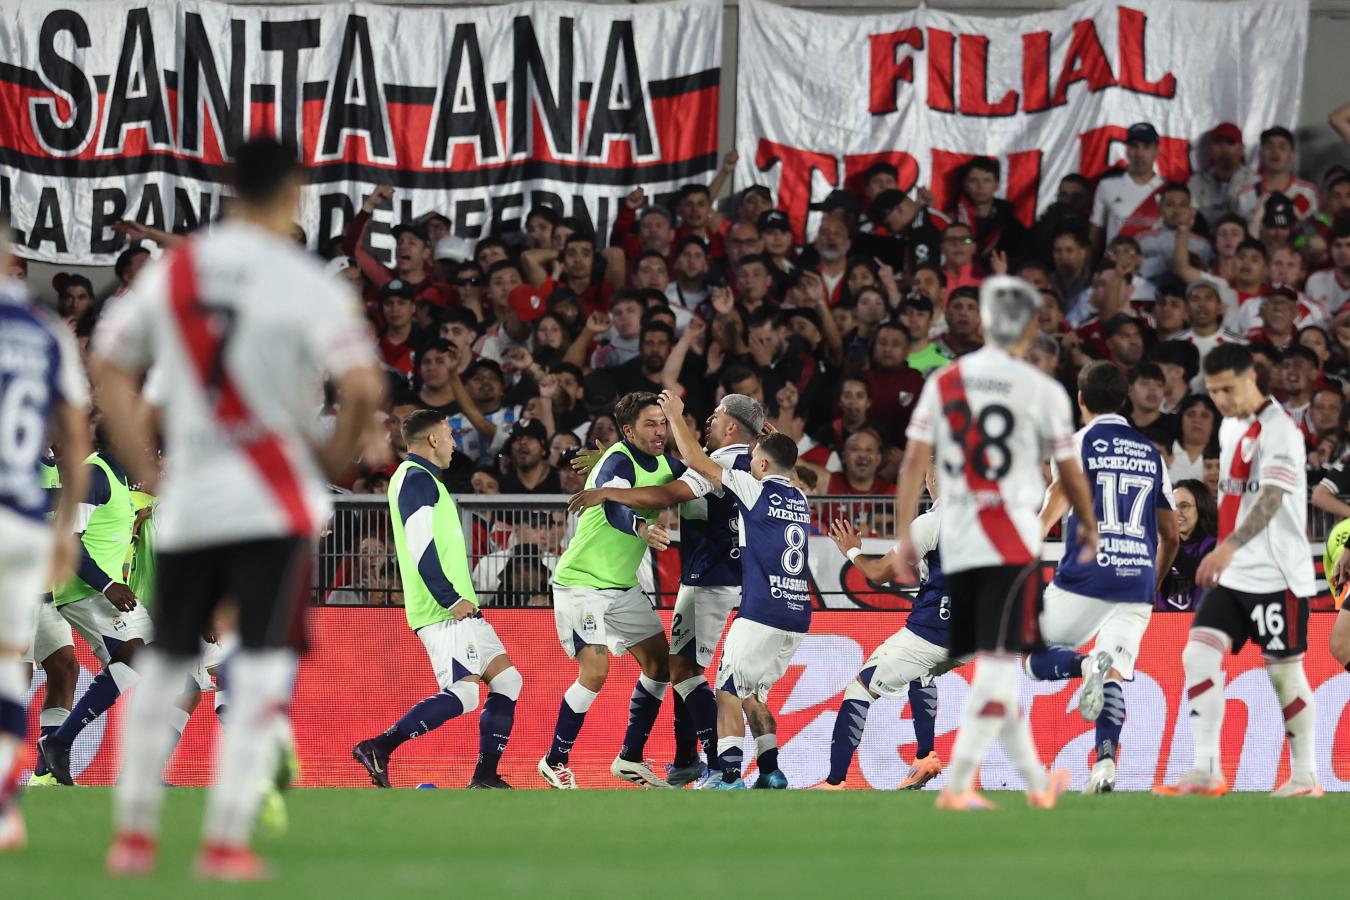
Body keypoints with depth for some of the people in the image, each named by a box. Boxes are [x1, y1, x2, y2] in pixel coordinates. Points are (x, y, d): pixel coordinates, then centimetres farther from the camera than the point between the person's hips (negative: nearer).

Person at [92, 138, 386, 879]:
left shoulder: (172, 271, 5)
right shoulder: (302, 282, -10)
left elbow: (109, 367, 10)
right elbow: (362, 386, -18)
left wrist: (146, 472, 12)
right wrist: (338, 456, 0)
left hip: (185, 504, 4)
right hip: (274, 507, -4)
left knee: (164, 665, 14)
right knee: (262, 671, -1)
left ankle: (132, 834, 16)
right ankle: (225, 843, -7)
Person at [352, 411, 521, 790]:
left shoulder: (420, 478, 22)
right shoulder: (417, 479, -11)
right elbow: (421, 549, -20)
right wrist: (451, 599, -21)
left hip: (457, 608, 11)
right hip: (442, 612, -11)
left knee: (506, 680, 8)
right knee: (463, 694, -18)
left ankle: (485, 777, 6)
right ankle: (378, 749, -17)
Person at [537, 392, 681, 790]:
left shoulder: (661, 464, 3)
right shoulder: (619, 462, -22)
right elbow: (612, 507, -42)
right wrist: (640, 527, -64)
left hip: (622, 585, 9)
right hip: (582, 582, -9)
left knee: (660, 662, 7)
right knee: (595, 670, -17)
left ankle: (630, 758, 17)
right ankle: (555, 762, -2)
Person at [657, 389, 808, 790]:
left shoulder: (757, 489, -5)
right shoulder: (799, 499, 14)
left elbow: (696, 461, 0)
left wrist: (676, 417, 11)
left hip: (761, 615, -7)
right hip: (797, 618, 7)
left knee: (728, 693, 0)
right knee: (751, 694, 19)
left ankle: (730, 777, -12)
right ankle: (771, 772, 10)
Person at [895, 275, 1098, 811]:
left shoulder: (943, 383, 5)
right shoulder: (1041, 390, -4)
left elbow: (914, 461, 0)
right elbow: (1070, 473, 5)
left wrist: (903, 535, 3)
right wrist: (1088, 526, 23)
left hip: (956, 540, 5)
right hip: (1011, 539, -5)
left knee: (996, 664, 14)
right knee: (997, 664, -5)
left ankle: (1035, 780, 23)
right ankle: (957, 784, -15)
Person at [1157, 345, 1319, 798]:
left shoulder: (1278, 429, -15)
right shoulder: (1229, 427, 12)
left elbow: (1271, 496, -28)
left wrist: (1230, 547, -41)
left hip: (1275, 574, -8)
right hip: (1231, 574, 8)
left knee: (1284, 671, 0)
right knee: (1198, 655, -6)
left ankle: (1305, 777, 12)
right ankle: (1205, 771, -8)